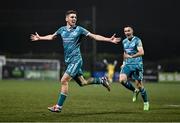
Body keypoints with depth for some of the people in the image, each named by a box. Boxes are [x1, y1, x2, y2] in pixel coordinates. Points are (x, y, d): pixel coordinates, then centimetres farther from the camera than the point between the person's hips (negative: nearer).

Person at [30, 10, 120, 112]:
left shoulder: (79, 29, -4)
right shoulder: (62, 30, 10)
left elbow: (94, 36, -5)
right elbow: (52, 37, 30)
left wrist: (109, 39, -14)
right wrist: (40, 38, 36)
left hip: (76, 60, -6)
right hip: (68, 61, 6)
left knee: (64, 81, -14)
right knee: (82, 82, 10)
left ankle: (59, 106, -7)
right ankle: (102, 80, 30)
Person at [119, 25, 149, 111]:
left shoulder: (137, 40, -8)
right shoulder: (124, 42, 12)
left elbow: (141, 52, -20)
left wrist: (131, 56, -27)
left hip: (137, 65, -5)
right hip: (127, 65, 5)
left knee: (139, 85, -4)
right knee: (122, 80, -18)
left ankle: (146, 102, 15)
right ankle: (135, 91, 7)